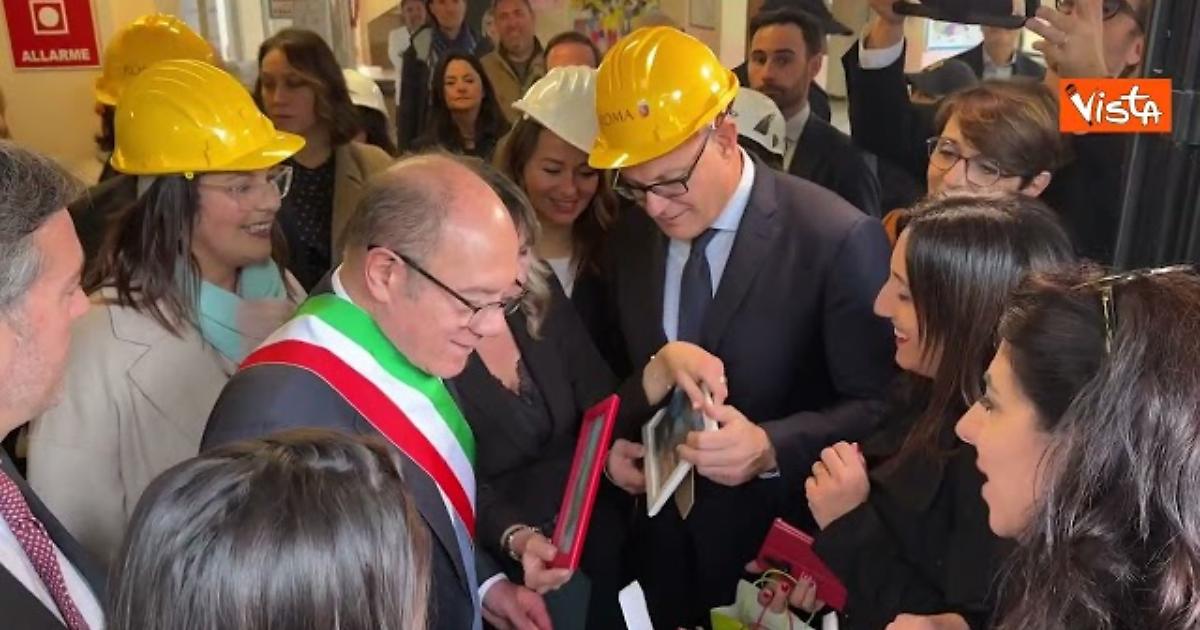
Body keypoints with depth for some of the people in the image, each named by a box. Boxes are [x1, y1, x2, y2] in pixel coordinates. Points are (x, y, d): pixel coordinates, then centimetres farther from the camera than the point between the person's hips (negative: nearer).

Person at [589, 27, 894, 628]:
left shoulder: (839, 240, -20)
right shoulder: (632, 230, -2)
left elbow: (880, 407, -17)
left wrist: (771, 448, -31)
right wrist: (614, 442, -7)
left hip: (778, 546, -4)